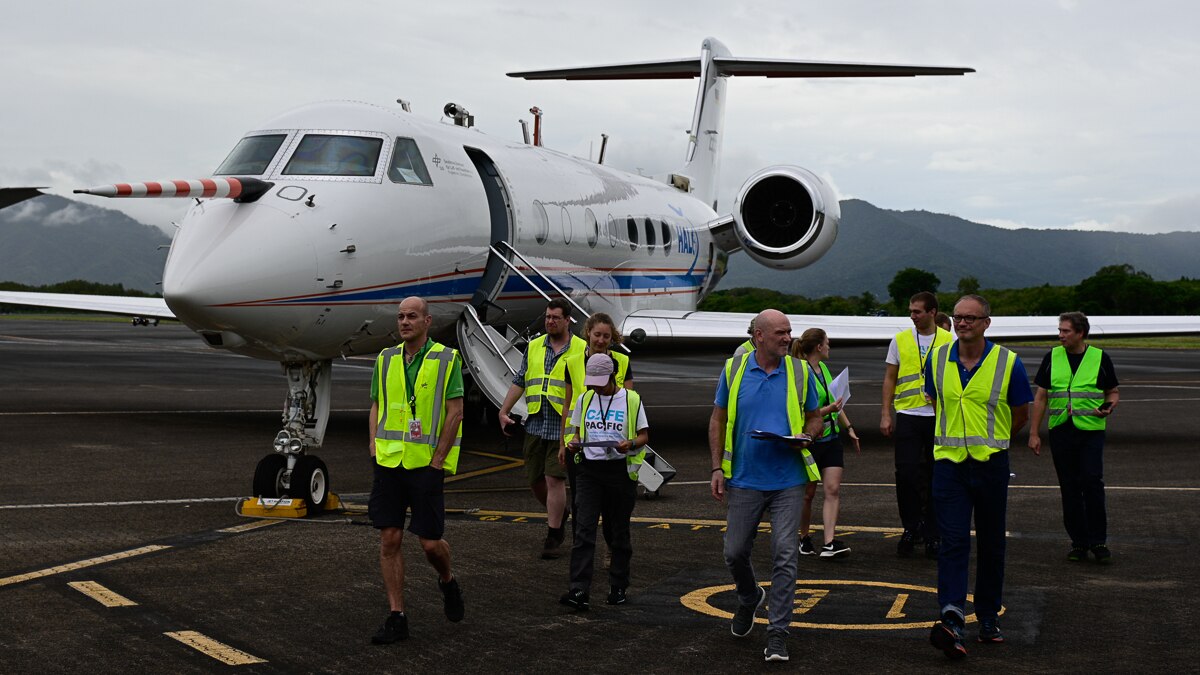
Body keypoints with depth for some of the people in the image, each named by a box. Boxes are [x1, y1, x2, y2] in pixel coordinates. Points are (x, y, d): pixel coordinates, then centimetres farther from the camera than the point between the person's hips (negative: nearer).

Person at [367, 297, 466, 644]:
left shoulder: (447, 359, -3)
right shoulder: (386, 359, 10)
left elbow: (455, 412, -7)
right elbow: (376, 408, 15)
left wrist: (437, 461, -10)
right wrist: (374, 452, 3)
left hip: (427, 463, -4)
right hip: (389, 462, 4)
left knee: (431, 543, -2)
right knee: (389, 539, 0)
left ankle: (447, 581, 32)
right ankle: (397, 617, 7)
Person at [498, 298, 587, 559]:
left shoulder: (581, 350, 0)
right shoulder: (534, 346, 11)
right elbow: (520, 381, 15)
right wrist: (504, 412, 9)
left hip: (563, 426, -5)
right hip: (535, 424, 5)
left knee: (555, 479, -8)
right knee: (534, 480, 9)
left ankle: (553, 537, 1)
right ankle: (559, 515, 35)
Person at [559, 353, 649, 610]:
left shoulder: (631, 400, 0)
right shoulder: (584, 399, 10)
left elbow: (644, 436, 3)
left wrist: (629, 444, -18)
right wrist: (574, 442, -3)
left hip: (620, 470, -2)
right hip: (590, 470, 2)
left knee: (618, 532, 8)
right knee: (583, 530, -9)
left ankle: (618, 588, 21)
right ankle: (579, 591, -14)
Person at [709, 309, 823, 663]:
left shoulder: (800, 372, 2)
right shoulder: (734, 370, 1)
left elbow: (814, 417, 11)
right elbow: (718, 421, 7)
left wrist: (803, 437, -11)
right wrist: (717, 468, 0)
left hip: (788, 480, -1)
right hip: (744, 480, 1)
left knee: (785, 555, -5)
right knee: (735, 553, 8)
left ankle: (778, 632, 2)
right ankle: (749, 598, 40)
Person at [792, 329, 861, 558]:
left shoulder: (823, 368, 11)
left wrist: (849, 428, 24)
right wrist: (827, 410, -27)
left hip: (830, 438, 7)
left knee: (833, 490, -5)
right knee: (808, 494, 5)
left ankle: (830, 543, -9)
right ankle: (804, 539, 22)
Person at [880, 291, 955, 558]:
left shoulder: (949, 341, 3)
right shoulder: (900, 339, 6)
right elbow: (890, 378, 9)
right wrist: (885, 414, 2)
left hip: (939, 416, 0)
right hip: (908, 416, 0)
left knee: (936, 477, 4)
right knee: (906, 474, -5)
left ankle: (932, 534, 13)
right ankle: (911, 528, 11)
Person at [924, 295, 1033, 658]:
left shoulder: (1008, 362, -5)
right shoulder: (937, 359, 2)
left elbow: (1021, 414, 8)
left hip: (991, 464, 0)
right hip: (949, 462, 0)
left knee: (991, 543, 10)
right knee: (953, 541, -11)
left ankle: (988, 616, 23)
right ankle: (951, 619, -21)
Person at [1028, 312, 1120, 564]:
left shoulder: (1100, 358, 3)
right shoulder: (1053, 358, 8)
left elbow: (1113, 392, 12)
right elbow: (1040, 396, 10)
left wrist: (1108, 407, -11)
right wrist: (1033, 433, 6)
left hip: (1091, 431, -2)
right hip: (1060, 430, 2)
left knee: (1092, 483, -12)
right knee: (1069, 488, 4)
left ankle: (1098, 542, -2)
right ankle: (1078, 542, 13)